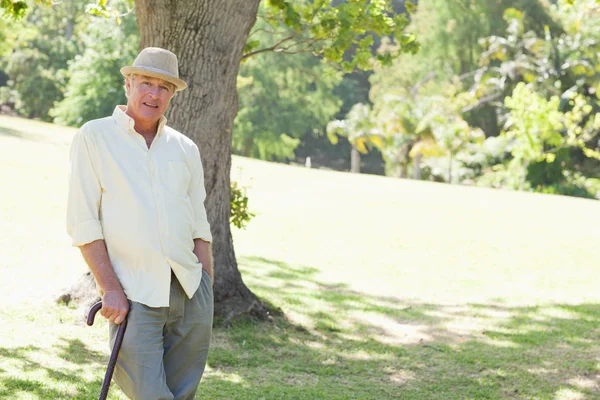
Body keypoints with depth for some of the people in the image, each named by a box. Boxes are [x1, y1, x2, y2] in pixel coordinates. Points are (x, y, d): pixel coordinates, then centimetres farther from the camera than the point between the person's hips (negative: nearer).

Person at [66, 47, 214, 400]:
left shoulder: (185, 149, 14)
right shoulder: (94, 137, 1)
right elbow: (82, 222, -4)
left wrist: (207, 292, 10)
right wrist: (110, 289, -11)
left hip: (191, 291, 4)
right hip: (134, 297, -4)